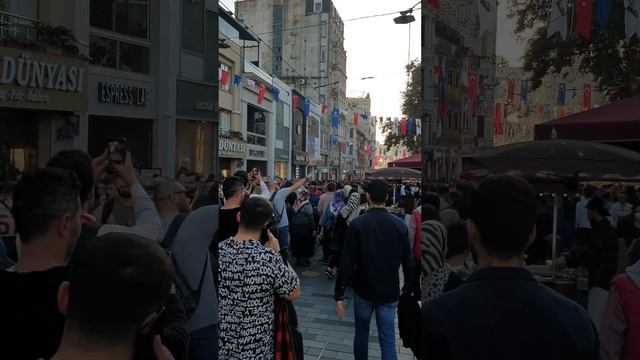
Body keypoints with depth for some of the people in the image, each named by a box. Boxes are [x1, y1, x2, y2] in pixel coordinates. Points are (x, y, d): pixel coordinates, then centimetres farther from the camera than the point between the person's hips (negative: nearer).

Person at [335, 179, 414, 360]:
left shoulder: (357, 224, -13)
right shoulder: (400, 225, -6)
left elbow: (347, 262, -15)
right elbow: (408, 261, -2)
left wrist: (339, 294, -9)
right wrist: (409, 288, 11)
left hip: (364, 290, -1)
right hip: (390, 292, 1)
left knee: (361, 333, 19)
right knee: (388, 340, 6)